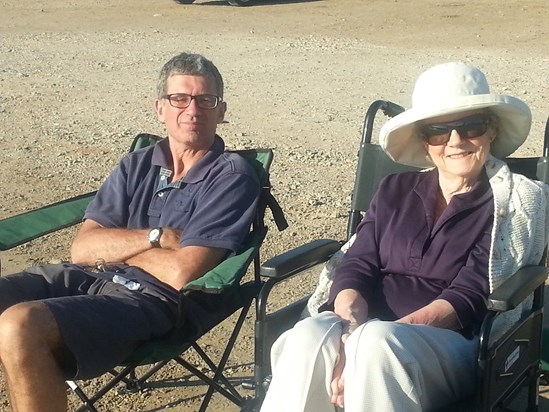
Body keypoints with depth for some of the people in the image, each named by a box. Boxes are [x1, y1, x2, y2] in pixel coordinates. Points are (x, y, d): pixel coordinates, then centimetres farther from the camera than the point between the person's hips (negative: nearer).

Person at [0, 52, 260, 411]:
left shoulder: (232, 176, -2)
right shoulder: (137, 165, 16)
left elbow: (181, 273, -12)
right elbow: (82, 249, 6)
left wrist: (112, 247, 3)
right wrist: (158, 237, -8)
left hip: (152, 298, -6)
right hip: (87, 277, 7)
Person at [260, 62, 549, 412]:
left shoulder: (515, 203, 4)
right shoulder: (396, 190, 16)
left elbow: (470, 296, -7)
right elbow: (357, 266, 6)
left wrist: (380, 335, -20)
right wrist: (352, 326, -18)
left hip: (452, 343, -3)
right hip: (368, 326, 3)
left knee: (377, 342, -37)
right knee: (309, 336, -31)